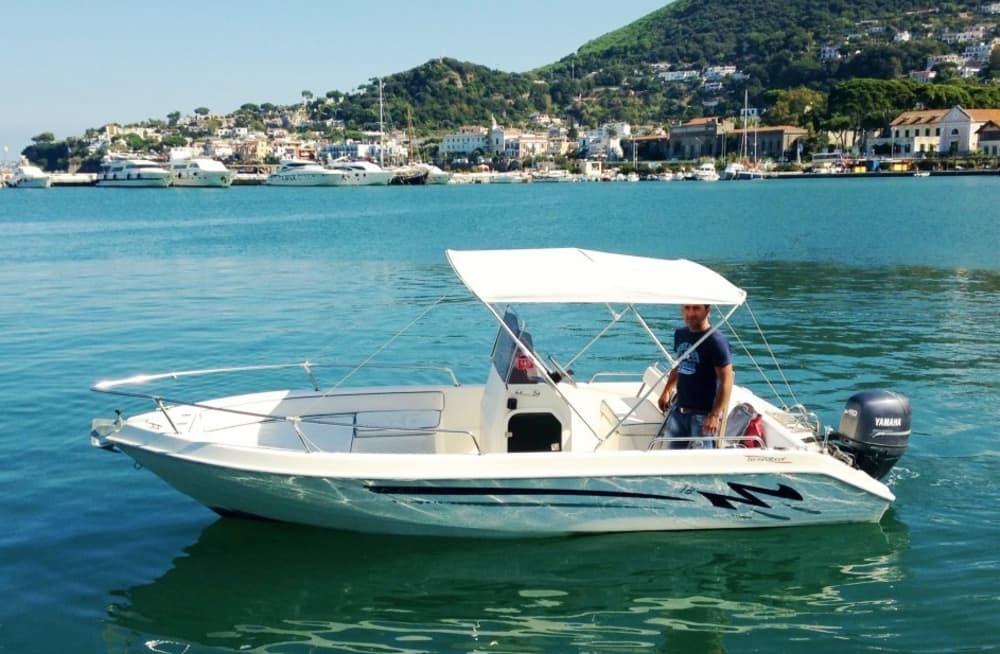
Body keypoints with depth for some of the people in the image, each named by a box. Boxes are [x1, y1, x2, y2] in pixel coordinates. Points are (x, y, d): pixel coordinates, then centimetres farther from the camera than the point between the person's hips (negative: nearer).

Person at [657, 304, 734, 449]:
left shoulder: (716, 341, -16)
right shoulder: (680, 334, 6)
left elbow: (726, 380, -19)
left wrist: (715, 415, -23)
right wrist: (667, 390, 13)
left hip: (703, 414, -7)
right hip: (679, 409, 7)